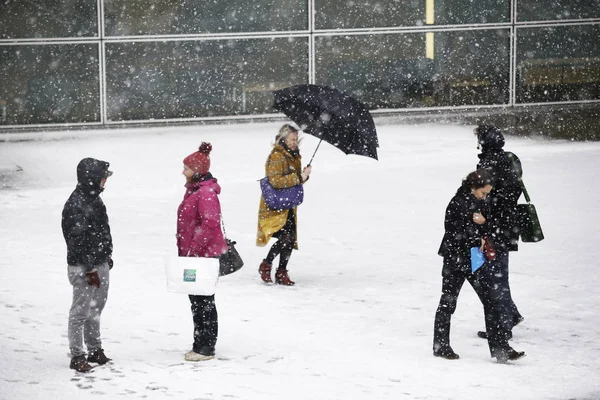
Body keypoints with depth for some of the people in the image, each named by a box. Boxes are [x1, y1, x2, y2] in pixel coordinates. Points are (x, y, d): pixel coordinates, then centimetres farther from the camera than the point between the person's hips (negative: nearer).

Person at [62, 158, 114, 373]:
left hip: (101, 264, 10)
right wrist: (90, 270, -20)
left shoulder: (94, 198, 10)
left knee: (96, 309, 17)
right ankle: (77, 356, 3)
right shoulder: (76, 204, -20)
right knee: (80, 311, -2)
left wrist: (107, 257, 21)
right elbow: (78, 240, -21)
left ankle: (95, 350, 28)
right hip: (84, 266, -10)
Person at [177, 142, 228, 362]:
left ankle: (206, 348, 1)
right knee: (197, 299, 15)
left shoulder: (207, 193, -18)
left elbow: (210, 224, -25)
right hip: (194, 254, 10)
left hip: (205, 255, -10)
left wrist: (194, 249, -23)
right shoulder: (194, 189, 15)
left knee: (203, 301, -4)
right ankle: (201, 344, 23)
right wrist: (185, 251, 20)